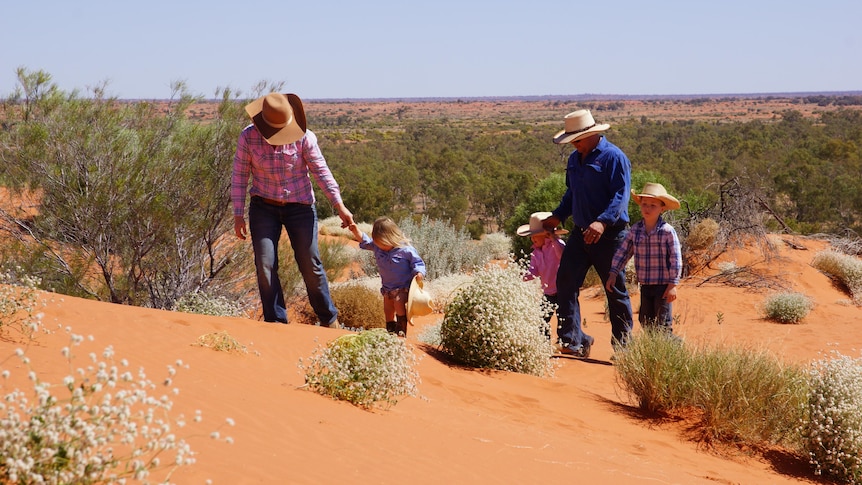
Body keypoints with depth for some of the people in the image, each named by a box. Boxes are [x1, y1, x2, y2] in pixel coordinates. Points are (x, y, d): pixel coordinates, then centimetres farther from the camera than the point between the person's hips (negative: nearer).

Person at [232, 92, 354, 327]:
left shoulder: (304, 137, -14)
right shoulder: (248, 137, -11)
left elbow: (321, 171, -8)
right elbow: (239, 176, -3)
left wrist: (340, 207, -14)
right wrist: (238, 215, -5)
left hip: (300, 208, -1)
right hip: (264, 208, 1)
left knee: (310, 265, 0)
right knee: (265, 266, -8)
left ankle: (329, 320, 16)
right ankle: (276, 322, 2)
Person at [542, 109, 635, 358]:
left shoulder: (613, 157, -12)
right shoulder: (574, 159, 14)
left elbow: (620, 195, -20)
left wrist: (603, 221, -33)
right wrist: (557, 216, 13)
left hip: (609, 235, -7)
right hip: (580, 233, 7)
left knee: (615, 290, 3)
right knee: (566, 282, -4)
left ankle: (623, 344, 15)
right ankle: (572, 340, -1)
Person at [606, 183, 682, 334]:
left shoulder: (668, 231, -13)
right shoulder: (635, 230, 1)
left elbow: (676, 259, -11)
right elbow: (623, 252, 6)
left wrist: (673, 285, -13)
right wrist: (613, 273, 0)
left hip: (663, 286, -5)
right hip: (645, 286, 5)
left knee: (663, 323, -2)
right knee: (646, 322, 14)